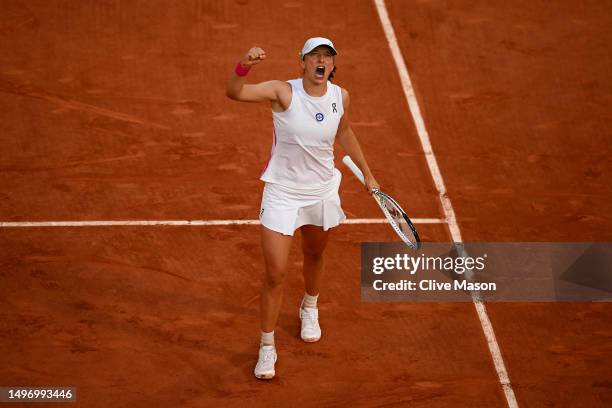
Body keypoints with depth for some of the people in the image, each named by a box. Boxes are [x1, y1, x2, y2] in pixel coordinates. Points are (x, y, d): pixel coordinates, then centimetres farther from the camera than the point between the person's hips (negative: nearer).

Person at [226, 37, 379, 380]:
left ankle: (310, 308, 57)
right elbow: (234, 93, -34)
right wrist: (244, 67, -55)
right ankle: (267, 346, 12)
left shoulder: (340, 97, -7)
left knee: (315, 256, 26)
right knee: (275, 274, -6)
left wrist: (367, 173, 18)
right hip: (282, 194, -4)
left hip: (322, 193, 4)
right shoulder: (284, 92, -20)